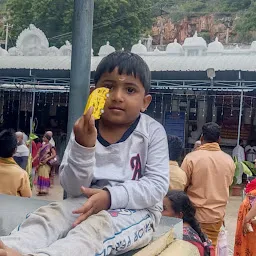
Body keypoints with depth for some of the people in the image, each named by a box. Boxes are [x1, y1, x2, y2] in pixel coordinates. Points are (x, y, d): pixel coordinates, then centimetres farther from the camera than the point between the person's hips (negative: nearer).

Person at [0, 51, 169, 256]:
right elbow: (73, 189, -7)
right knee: (49, 215, -23)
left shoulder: (153, 132, -6)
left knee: (98, 224, -34)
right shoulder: (85, 130, 0)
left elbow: (158, 185, -13)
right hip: (90, 202, 4)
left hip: (137, 208, -3)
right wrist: (83, 146, -25)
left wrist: (111, 196, -28)